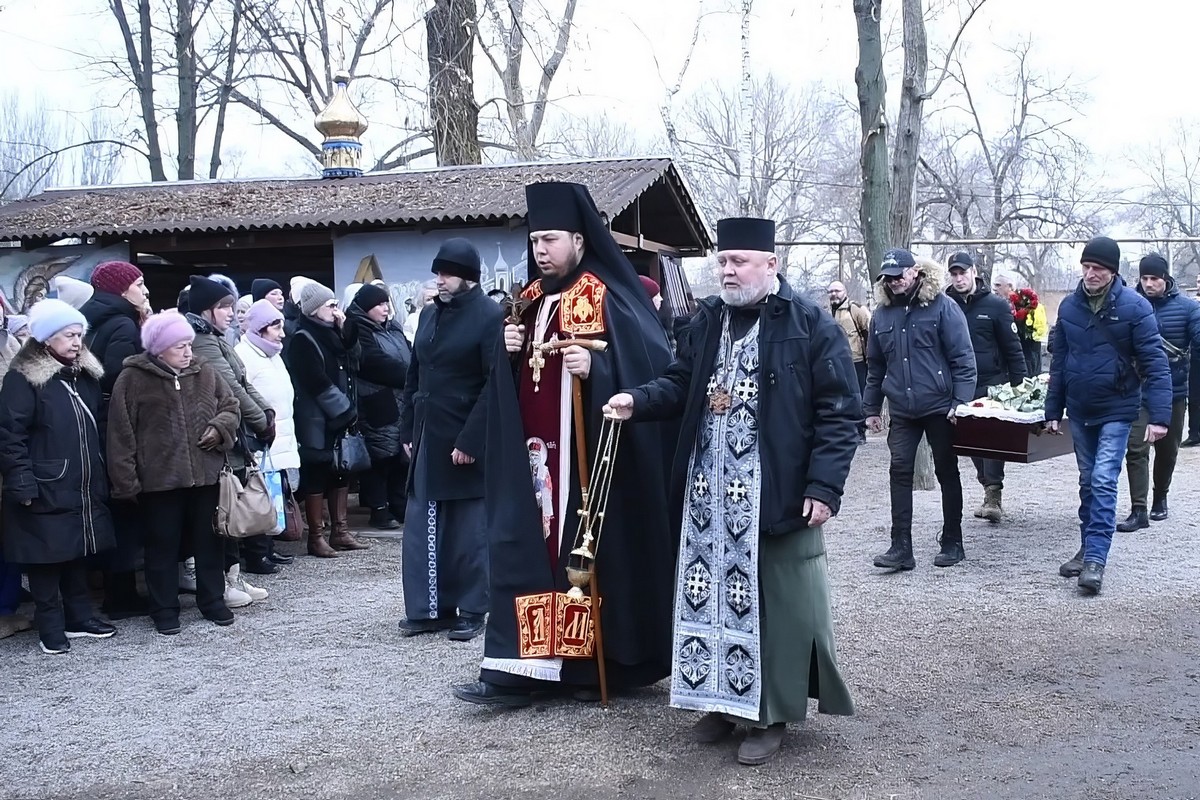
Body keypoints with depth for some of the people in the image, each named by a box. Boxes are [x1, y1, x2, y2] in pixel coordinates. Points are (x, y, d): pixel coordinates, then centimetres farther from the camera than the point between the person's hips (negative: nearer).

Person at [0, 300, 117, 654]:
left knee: (78, 553, 15)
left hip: (83, 488, 7)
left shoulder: (86, 375, 11)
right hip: (45, 491, -7)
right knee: (46, 557, 2)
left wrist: (100, 478, 15)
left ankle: (80, 617, 27)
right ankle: (51, 627, 12)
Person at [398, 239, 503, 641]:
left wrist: (470, 440, -18)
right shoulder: (430, 313, 12)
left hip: (467, 444, -7)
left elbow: (496, 385, -15)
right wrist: (408, 430, 11)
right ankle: (429, 608, 17)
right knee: (423, 526, 8)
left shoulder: (489, 317, -9)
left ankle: (471, 611, 14)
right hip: (427, 439, 7)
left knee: (468, 530, 3)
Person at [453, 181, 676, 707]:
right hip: (533, 453, 7)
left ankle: (597, 667, 16)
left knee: (588, 553, 1)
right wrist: (510, 350, -1)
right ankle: (518, 667, 5)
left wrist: (594, 367, -30)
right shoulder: (532, 300, 14)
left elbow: (643, 367, -15)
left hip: (587, 454, -7)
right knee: (522, 552, 2)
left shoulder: (607, 298, -8)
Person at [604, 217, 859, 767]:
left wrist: (824, 487, -16)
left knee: (777, 602, 3)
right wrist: (638, 400, -3)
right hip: (709, 490, 5)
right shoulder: (708, 320, 10)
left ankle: (771, 713, 16)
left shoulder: (810, 326, -8)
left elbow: (840, 412, -9)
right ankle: (723, 699, 25)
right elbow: (682, 384, 17)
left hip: (777, 494, -5)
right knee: (713, 595, 11)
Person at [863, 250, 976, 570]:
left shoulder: (942, 307, -7)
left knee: (947, 472, 8)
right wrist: (871, 408, 13)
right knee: (900, 471, -1)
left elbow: (963, 359, -9)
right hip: (902, 411, 4)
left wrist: (961, 403, -15)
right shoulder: (882, 313, 7)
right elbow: (875, 366, 14)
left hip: (940, 408, -4)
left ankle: (952, 543, 20)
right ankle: (901, 547, 2)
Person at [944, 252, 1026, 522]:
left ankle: (994, 493, -8)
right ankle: (990, 489, 17)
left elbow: (1013, 347, 0)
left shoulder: (996, 305, 0)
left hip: (992, 385, -3)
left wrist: (1019, 384, -5)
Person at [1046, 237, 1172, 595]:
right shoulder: (1069, 306, 1)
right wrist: (1053, 410, 8)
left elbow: (1155, 364, -14)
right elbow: (1059, 362, 8)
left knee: (1103, 483, -11)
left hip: (1116, 411, -5)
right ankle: (1087, 549, 25)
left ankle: (1096, 559, -9)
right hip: (1079, 411, 5)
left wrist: (1159, 415, -21)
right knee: (1088, 483, 14)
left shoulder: (1134, 307, -12)